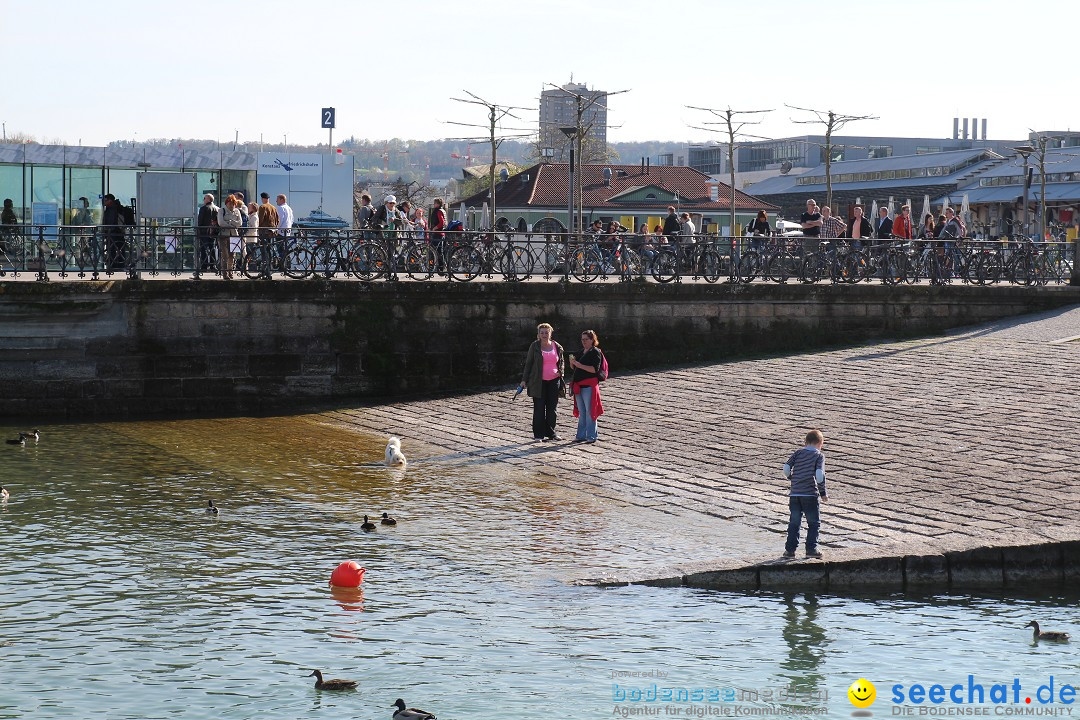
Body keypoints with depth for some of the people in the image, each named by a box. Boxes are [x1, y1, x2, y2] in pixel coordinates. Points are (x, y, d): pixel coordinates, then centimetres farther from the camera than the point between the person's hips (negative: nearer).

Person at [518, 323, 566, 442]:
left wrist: (560, 372, 1)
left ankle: (551, 432, 17)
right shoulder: (534, 346, -1)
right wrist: (524, 380, -1)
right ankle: (538, 434, 5)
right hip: (538, 382, -3)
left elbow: (561, 361, 20)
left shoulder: (557, 347, 6)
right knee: (539, 408, -2)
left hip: (554, 381, 3)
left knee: (552, 408, 6)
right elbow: (528, 363, 3)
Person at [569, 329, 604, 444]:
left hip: (589, 386, -8)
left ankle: (591, 436, -3)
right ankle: (581, 435, 16)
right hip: (579, 385, 8)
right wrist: (572, 362, -1)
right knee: (581, 412, 11)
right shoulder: (581, 352, 17)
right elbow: (574, 368, 20)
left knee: (589, 411, -6)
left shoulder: (595, 352, -6)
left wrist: (580, 365, -22)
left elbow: (594, 369, -17)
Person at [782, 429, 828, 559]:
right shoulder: (819, 456, 0)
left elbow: (786, 469, 4)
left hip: (794, 493, 4)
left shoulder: (798, 452, 11)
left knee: (794, 523, 11)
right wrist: (823, 492, -3)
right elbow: (819, 475, -12)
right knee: (814, 523, 7)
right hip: (810, 493, -4)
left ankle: (790, 549, 10)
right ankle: (811, 549, 0)